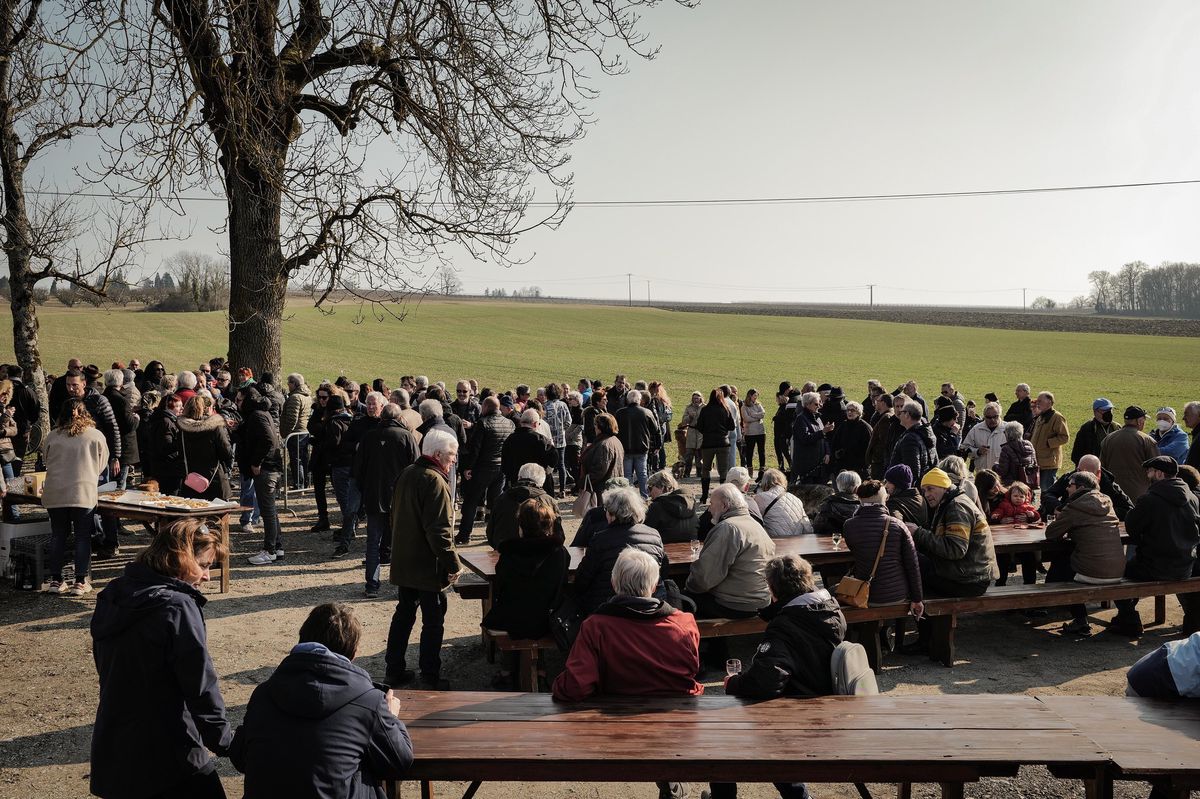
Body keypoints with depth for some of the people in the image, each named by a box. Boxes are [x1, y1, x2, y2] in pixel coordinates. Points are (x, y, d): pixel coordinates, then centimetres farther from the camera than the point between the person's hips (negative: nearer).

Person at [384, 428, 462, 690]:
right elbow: (439, 529, -24)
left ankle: (394, 671, 22)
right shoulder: (434, 481, -20)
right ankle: (430, 677, 10)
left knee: (403, 614, 16)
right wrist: (453, 563, -19)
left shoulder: (406, 474, 7)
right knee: (433, 620, 3)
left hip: (403, 562, 8)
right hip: (428, 567, -8)